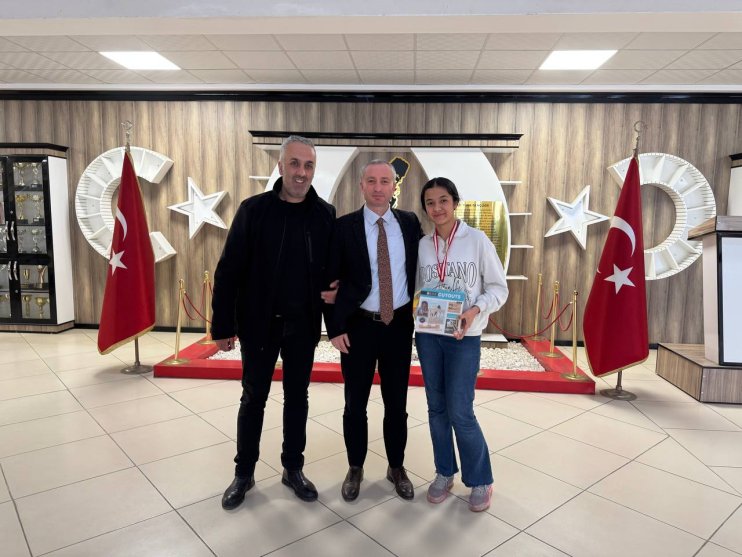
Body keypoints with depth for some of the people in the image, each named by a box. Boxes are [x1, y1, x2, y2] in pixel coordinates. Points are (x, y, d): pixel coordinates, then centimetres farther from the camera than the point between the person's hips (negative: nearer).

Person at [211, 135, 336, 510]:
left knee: (297, 397, 14)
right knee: (253, 398, 12)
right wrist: (223, 326, -8)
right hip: (259, 323, -1)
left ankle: (293, 469, 32)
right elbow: (228, 271, -6)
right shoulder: (253, 209, -6)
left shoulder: (325, 215, -1)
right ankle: (244, 473, 30)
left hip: (303, 326, 2)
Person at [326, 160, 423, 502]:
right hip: (358, 326, -2)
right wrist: (335, 328, -8)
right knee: (355, 404, 11)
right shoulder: (343, 227, -5)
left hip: (399, 325, 2)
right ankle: (355, 468, 32)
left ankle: (396, 468, 34)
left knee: (396, 403, 14)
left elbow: (418, 270, 10)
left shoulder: (410, 223, 2)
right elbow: (331, 281, -4)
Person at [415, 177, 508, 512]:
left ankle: (480, 480, 21)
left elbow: (498, 287, -4)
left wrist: (476, 310, -19)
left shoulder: (477, 240, -5)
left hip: (464, 337, -4)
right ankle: (445, 472, 30)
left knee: (460, 412, -2)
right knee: (436, 407, 12)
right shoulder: (422, 245, 5)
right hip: (428, 335, 4)